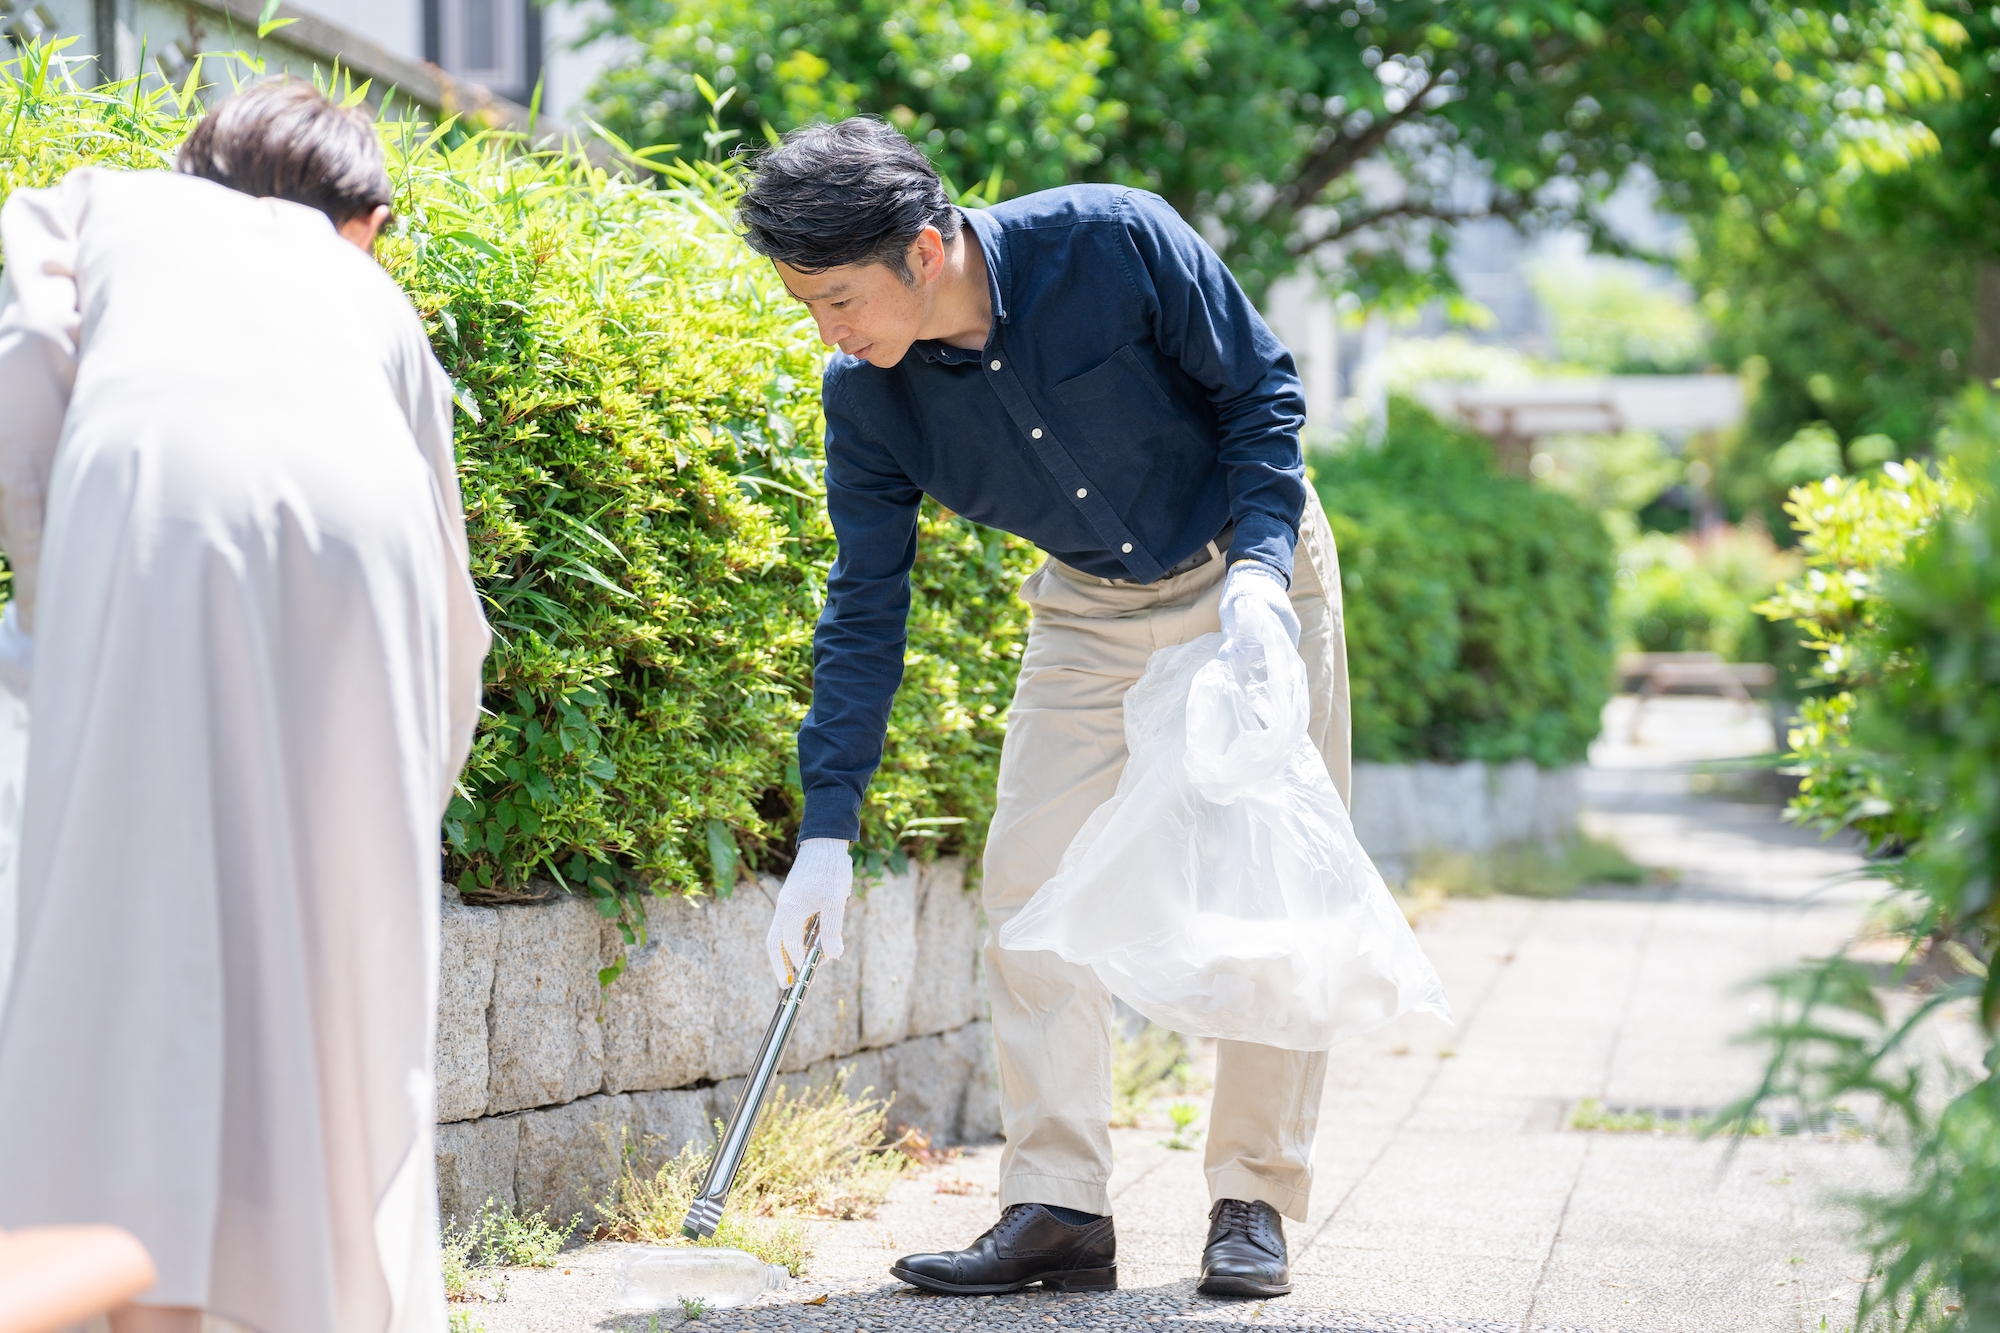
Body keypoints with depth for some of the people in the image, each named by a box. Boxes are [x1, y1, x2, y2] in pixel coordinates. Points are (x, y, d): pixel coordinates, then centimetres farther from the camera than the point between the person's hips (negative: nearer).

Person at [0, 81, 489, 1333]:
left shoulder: (103, 204, 33)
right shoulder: (368, 294, 37)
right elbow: (451, 594, 39)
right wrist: (416, 791, 49)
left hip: (151, 494, -2)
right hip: (355, 523, 2)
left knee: (145, 937, -3)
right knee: (334, 953, 11)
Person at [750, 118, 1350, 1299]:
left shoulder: (1114, 243, -29)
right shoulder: (866, 396, -17)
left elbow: (1263, 390, -15)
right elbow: (866, 609, -10)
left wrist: (1258, 561, -27)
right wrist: (828, 828, -13)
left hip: (1253, 572, -3)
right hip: (1091, 611, 3)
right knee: (1032, 877, -9)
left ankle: (1256, 1205, 5)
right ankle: (1059, 1206, -6)